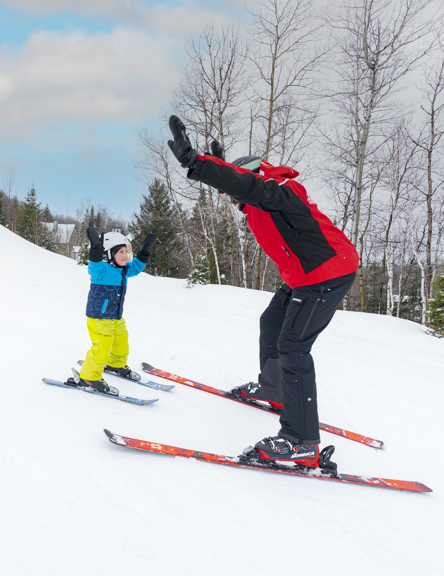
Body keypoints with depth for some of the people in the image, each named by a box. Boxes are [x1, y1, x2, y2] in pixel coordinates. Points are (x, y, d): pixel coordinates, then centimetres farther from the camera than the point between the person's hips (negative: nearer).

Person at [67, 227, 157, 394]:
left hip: (116, 318, 9)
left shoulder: (123, 271, 6)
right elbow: (95, 267, -42)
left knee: (121, 342, 23)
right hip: (98, 317, -9)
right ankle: (89, 377, -4)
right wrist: (96, 249, -58)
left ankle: (116, 364, 49)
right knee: (102, 347, -14)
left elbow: (135, 267, 24)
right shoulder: (103, 269, -20)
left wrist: (145, 251, 20)